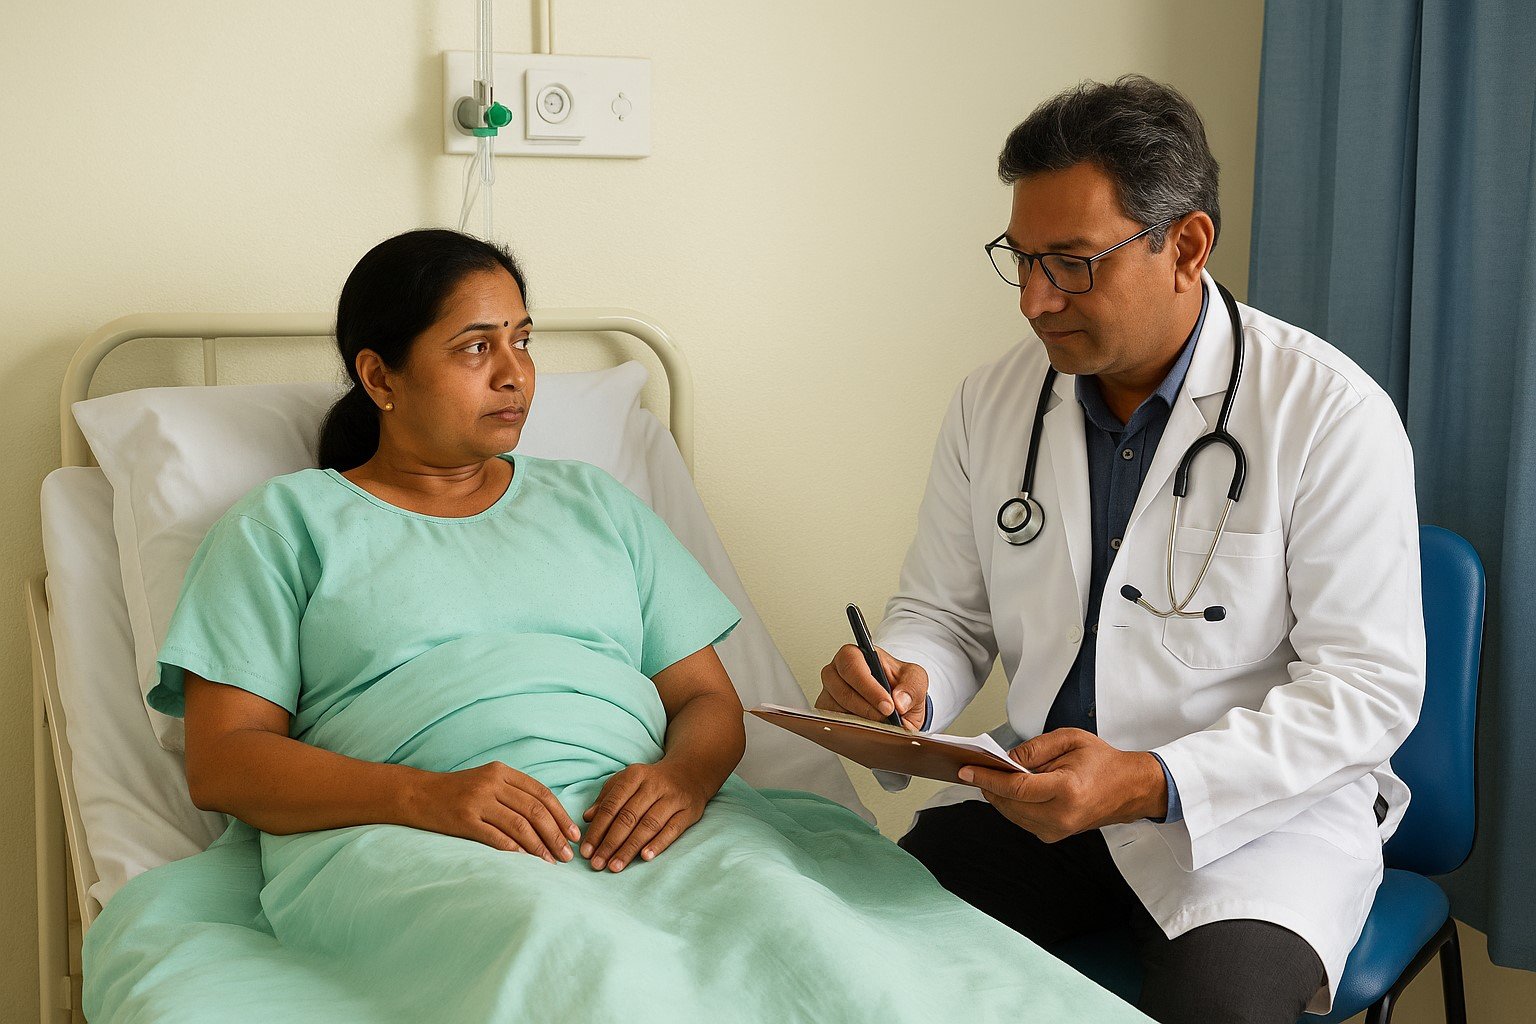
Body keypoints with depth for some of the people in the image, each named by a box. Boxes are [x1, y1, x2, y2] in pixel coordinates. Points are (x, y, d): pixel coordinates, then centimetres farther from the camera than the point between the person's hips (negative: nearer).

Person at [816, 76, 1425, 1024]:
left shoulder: (1330, 413, -13)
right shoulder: (992, 403, 3)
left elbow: (1371, 686, -14)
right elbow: (948, 615, 11)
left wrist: (1151, 784, -26)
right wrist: (903, 685, -14)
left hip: (1260, 803, -3)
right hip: (1044, 792, 4)